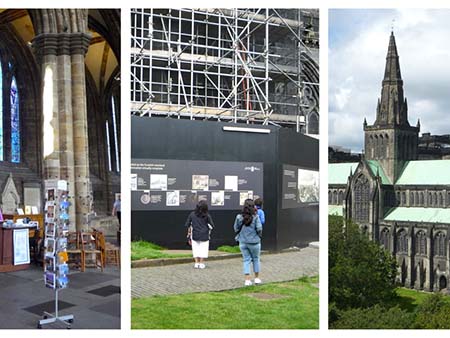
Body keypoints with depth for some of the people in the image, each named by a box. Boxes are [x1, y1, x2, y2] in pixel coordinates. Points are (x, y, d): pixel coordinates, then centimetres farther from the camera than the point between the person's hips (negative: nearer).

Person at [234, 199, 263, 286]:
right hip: (254, 242, -2)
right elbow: (259, 229, -14)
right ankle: (257, 278, 25)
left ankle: (247, 279, 5)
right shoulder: (255, 217, -14)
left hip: (243, 242, 2)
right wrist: (259, 236, 5)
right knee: (256, 259, 17)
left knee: (246, 260, 10)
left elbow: (236, 229, -1)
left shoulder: (239, 217, -7)